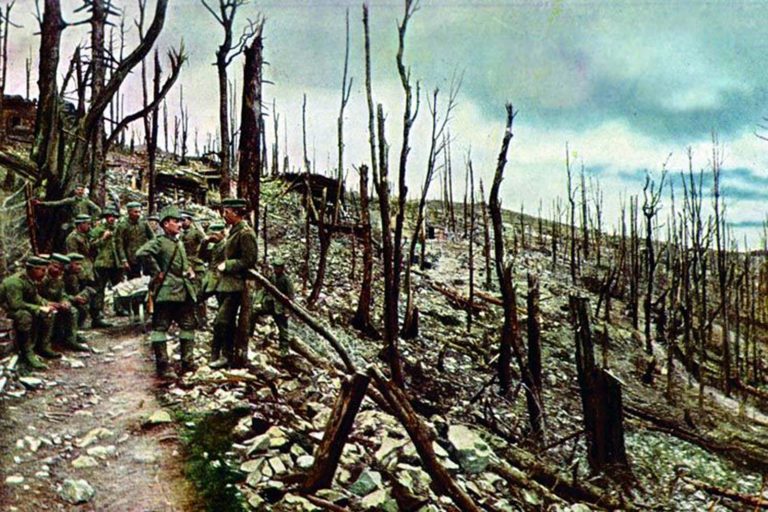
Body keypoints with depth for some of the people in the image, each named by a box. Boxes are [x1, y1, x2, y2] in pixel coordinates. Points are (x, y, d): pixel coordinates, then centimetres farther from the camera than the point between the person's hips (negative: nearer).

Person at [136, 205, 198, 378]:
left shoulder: (180, 243, 17)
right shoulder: (159, 242, -9)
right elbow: (142, 253, -26)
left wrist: (190, 270, 14)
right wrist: (157, 272, -20)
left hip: (184, 291, 9)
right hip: (166, 291, -9)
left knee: (188, 325, 11)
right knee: (161, 327, -2)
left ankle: (187, 362, 20)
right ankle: (162, 366, 1)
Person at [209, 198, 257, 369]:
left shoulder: (245, 233, -14)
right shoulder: (233, 231, 15)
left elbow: (249, 261, -17)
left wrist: (226, 266, -15)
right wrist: (223, 266, 10)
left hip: (235, 285, -10)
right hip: (226, 284, 10)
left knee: (221, 322, -11)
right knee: (227, 323, 14)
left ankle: (226, 356, -3)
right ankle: (228, 354, 22)